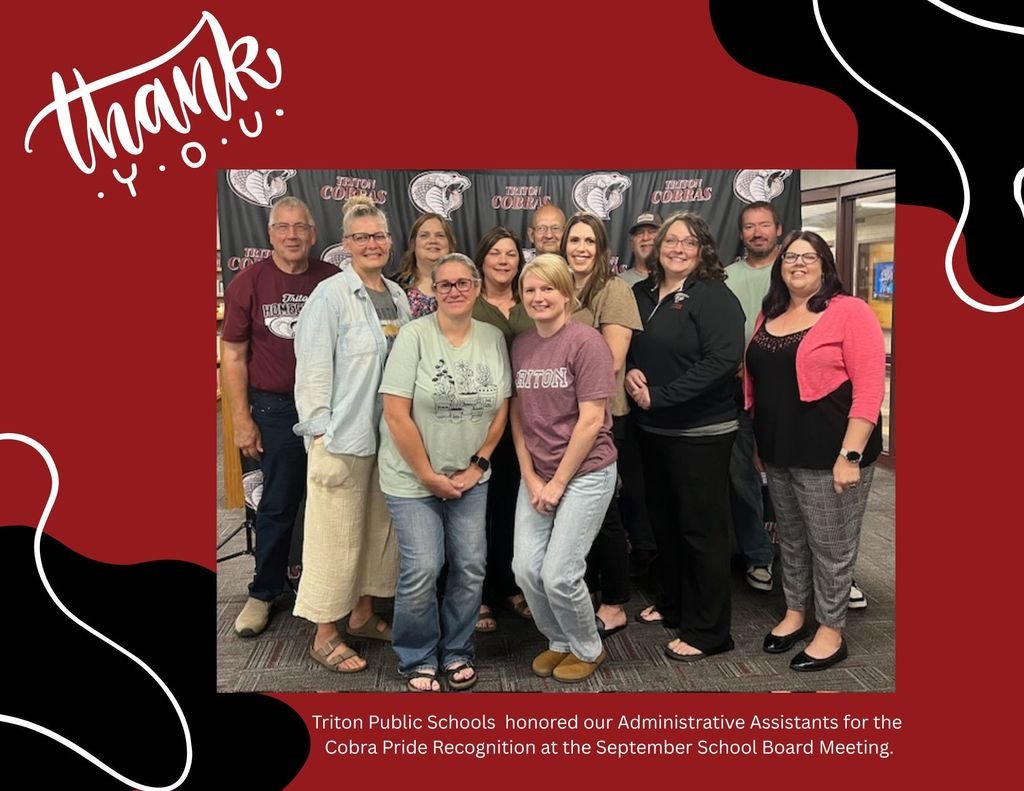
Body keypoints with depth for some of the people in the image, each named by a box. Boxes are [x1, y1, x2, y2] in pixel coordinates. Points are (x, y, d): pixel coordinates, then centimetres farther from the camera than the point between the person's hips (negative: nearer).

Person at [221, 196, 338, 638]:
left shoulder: (334, 281, -3)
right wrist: (241, 418, -7)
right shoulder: (249, 282, -6)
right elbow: (233, 356, -3)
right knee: (278, 504, 8)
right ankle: (264, 593, 26)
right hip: (277, 408, -2)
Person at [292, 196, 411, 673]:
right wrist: (320, 432, -15)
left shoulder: (398, 296, 10)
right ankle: (325, 635, 16)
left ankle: (363, 614, 33)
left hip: (391, 434, 7)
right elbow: (312, 370, -12)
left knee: (381, 527, 15)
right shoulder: (330, 296, -9)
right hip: (343, 435, -7)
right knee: (337, 534, 1)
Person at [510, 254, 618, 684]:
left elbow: (591, 419, -15)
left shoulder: (586, 341, -12)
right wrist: (530, 477, -1)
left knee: (559, 575, -6)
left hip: (585, 471, -5)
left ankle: (588, 649, 23)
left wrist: (558, 482, -12)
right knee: (526, 569, 1)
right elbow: (517, 415, 7)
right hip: (536, 475, 5)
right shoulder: (521, 345, 6)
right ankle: (559, 641, 29)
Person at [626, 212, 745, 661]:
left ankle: (708, 631, 15)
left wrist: (658, 396, -23)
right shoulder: (642, 293, 9)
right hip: (653, 429, 7)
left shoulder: (713, 296, -12)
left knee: (702, 528, 2)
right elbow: (624, 346, 17)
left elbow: (723, 360, -23)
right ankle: (671, 604, 37)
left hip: (700, 433, -7)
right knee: (664, 520, 18)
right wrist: (630, 373, -7)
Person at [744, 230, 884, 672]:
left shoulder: (849, 312, -10)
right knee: (791, 538, 18)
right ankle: (794, 614, 35)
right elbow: (754, 379, 15)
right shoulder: (769, 315, 10)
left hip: (829, 453, -6)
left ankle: (831, 632, 22)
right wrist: (758, 439, 12)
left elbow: (869, 389, -16)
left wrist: (850, 454, -20)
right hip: (779, 451, 6)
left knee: (831, 545, 6)